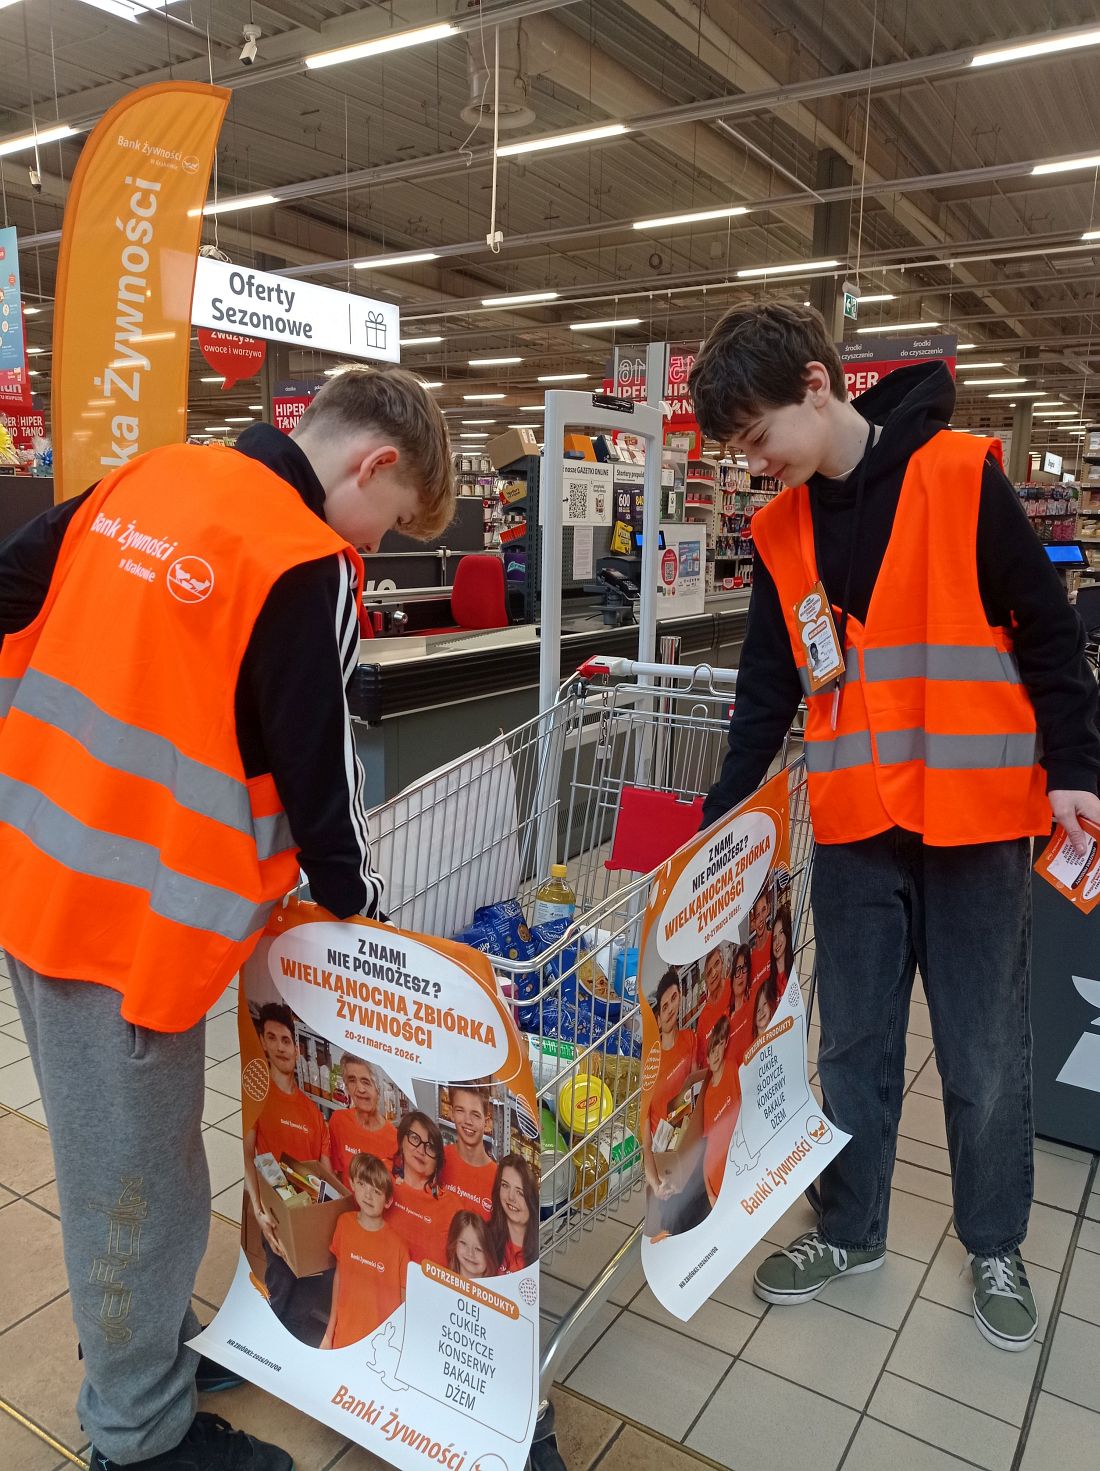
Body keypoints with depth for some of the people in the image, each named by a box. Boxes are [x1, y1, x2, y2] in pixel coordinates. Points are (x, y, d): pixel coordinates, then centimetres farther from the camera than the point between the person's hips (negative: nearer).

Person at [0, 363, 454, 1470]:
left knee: (106, 1152, 24)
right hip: (130, 911, -8)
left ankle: (145, 1345, 46)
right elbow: (316, 768, -14)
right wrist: (360, 910, 1)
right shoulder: (304, 565, -17)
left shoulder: (148, 478, 6)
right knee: (139, 1176, 11)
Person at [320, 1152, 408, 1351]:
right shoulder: (344, 1223, -8)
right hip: (344, 1338, 3)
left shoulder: (398, 1245, -20)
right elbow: (339, 1275, 4)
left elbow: (405, 1304, -10)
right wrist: (329, 1333, 8)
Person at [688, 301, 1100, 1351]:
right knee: (853, 1046, 13)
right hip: (855, 828, 4)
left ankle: (994, 1246, 33)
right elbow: (767, 691, 10)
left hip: (976, 819, -3)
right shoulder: (781, 533, 6)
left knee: (986, 1054, 10)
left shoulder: (961, 477, -7)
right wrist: (717, 819, 8)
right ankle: (850, 1230, 33)